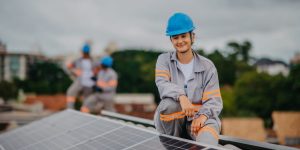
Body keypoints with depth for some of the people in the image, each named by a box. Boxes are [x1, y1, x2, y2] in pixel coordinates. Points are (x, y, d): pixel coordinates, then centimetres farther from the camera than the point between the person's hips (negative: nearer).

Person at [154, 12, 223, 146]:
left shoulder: (207, 66, 3)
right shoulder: (164, 60, 6)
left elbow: (214, 100, -3)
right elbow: (162, 84, -15)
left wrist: (203, 115, -26)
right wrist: (181, 96, -36)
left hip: (198, 117, -3)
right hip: (172, 121, 3)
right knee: (169, 103, -32)